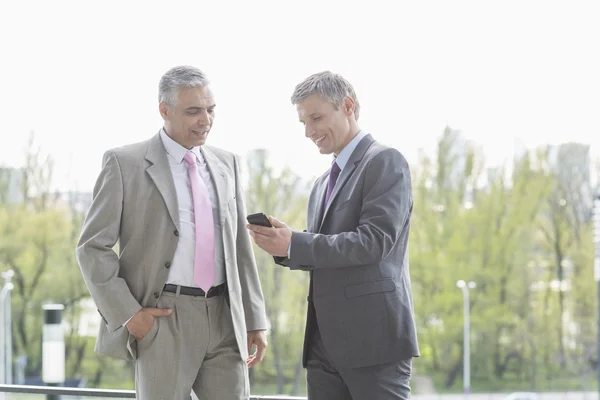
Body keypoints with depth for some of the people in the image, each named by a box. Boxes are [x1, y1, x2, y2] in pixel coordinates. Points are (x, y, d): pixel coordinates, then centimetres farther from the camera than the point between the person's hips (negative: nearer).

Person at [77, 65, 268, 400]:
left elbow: (240, 246, 16)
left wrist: (256, 320, 10)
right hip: (163, 322, -4)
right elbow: (93, 248, -3)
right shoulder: (125, 164, -2)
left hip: (225, 321, 4)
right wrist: (126, 314, -11)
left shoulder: (227, 165, 14)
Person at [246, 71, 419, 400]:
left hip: (374, 336, -8)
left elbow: (374, 240, -16)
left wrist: (294, 244, -19)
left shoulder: (384, 162, -5)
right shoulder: (324, 184, 22)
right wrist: (282, 245, -1)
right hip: (325, 342, 8)